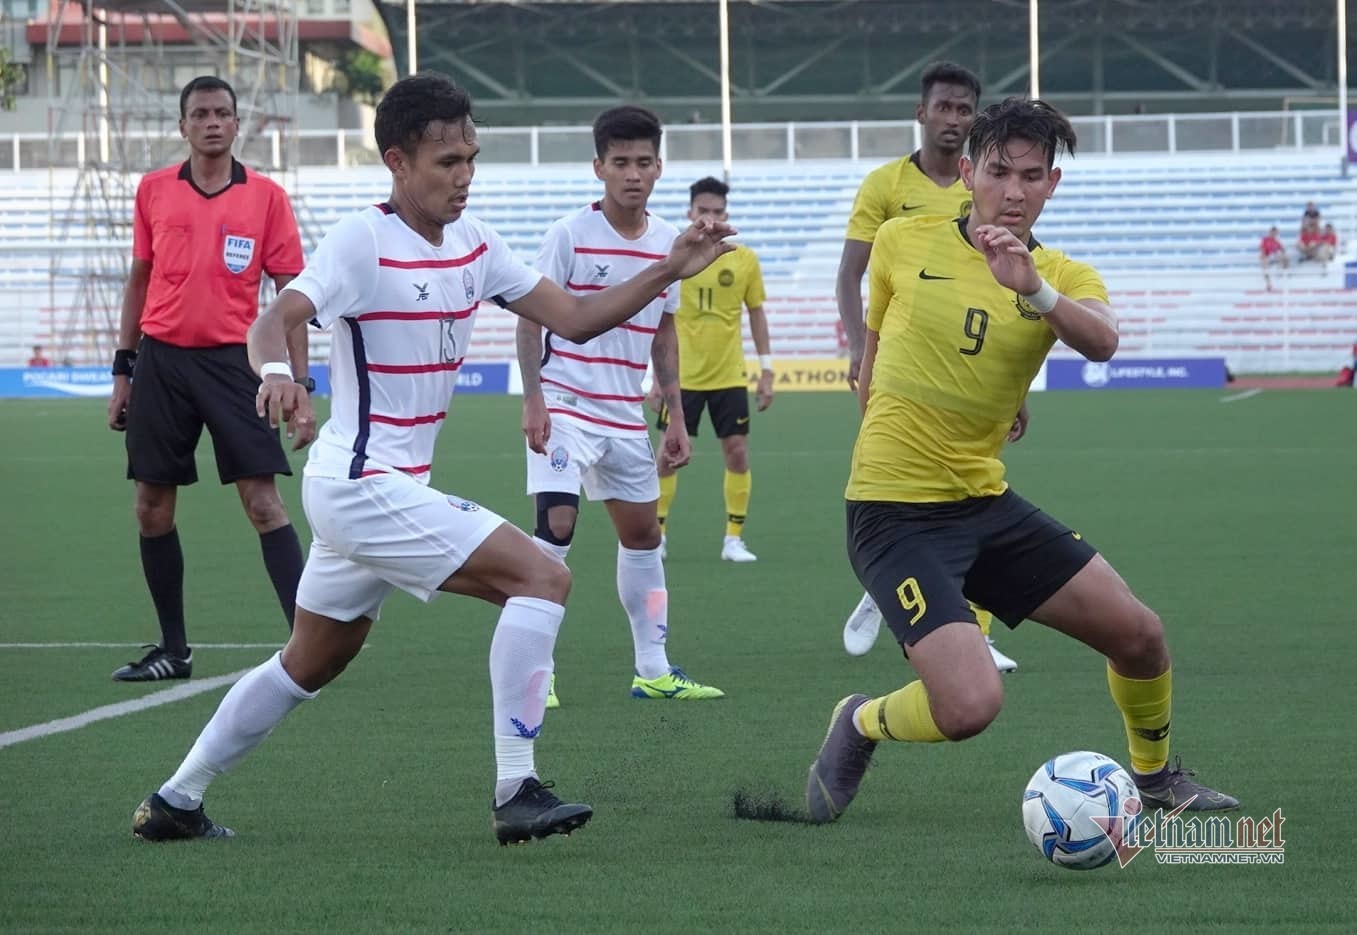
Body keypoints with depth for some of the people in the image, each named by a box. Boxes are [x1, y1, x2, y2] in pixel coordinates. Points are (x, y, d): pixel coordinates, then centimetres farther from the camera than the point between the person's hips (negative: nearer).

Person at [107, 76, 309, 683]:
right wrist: (122, 370, 13)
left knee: (263, 503, -11)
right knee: (152, 510, 5)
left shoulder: (266, 197, 0)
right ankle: (173, 650, 17)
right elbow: (139, 281, 15)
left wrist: (299, 387, -4)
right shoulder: (153, 191, 7)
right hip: (162, 359, 3)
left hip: (233, 361, -3)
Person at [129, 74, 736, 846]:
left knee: (311, 665, 20)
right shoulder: (363, 242, -16)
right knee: (542, 578, -16)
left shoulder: (470, 240, 7)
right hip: (365, 486, -9)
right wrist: (275, 370, -49)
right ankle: (516, 792, -16)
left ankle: (175, 804, 29)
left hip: (353, 491, 9)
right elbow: (275, 320, -27)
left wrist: (669, 271, -4)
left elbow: (573, 318, 7)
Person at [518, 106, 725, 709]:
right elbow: (532, 318, -8)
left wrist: (676, 418, 13)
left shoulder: (666, 243, 6)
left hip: (625, 416, 6)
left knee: (642, 533, 12)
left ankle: (652, 670, 22)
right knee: (556, 527, -18)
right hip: (564, 405, -6)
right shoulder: (571, 235, -10)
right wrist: (533, 401, -17)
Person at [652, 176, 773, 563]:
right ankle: (656, 532, 16)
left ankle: (734, 539, 6)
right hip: (682, 375, -1)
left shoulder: (745, 260, 1)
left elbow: (757, 314, 8)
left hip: (729, 376, 1)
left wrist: (766, 371, 4)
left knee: (737, 452, -3)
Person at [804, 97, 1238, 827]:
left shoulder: (1064, 277, 0)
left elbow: (1102, 342, -24)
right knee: (971, 704, -22)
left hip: (987, 504, 5)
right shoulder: (903, 242, -4)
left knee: (1139, 636, 5)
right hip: (895, 512, -5)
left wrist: (1033, 289, -41)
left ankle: (1155, 777, 34)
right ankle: (860, 725, 10)